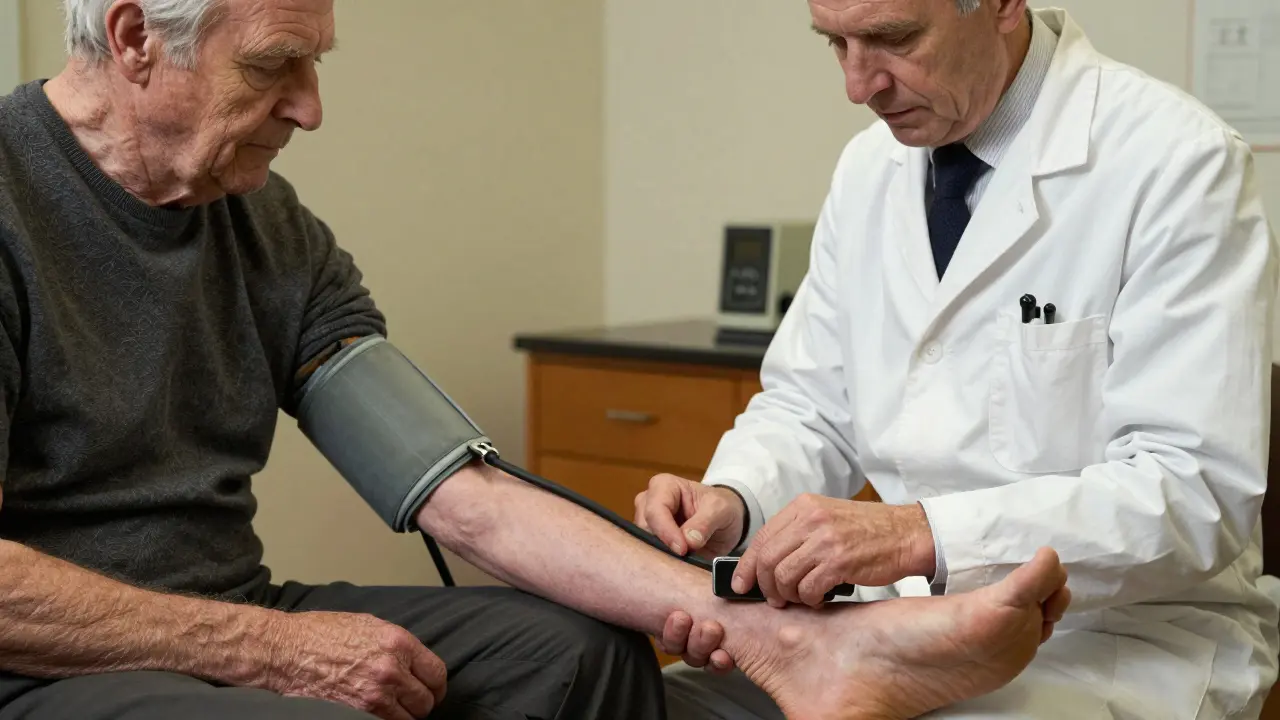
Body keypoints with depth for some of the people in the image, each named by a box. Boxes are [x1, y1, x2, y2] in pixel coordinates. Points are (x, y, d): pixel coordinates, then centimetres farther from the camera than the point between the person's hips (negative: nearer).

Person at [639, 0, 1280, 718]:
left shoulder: (1178, 161, -15)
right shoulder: (871, 166, 6)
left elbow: (1202, 493, -21)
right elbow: (810, 408, 13)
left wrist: (923, 534, -32)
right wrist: (731, 500, -9)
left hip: (1112, 639, -6)